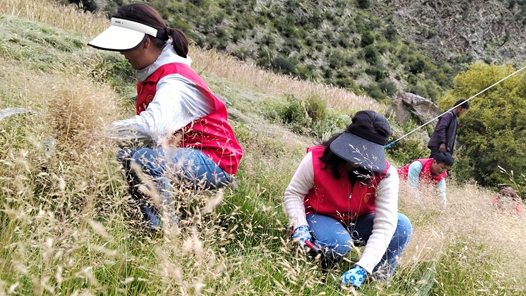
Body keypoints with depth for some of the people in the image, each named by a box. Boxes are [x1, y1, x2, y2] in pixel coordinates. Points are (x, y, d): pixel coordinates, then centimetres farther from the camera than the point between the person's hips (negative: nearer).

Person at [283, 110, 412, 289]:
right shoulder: (317, 159, -23)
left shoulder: (385, 175, -23)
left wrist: (362, 268, -40)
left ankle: (378, 281, -10)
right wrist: (300, 227, -29)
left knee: (402, 226, -23)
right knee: (339, 243, -37)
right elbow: (293, 194, -10)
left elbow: (385, 225, -29)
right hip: (319, 218, -2)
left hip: (357, 224, 3)